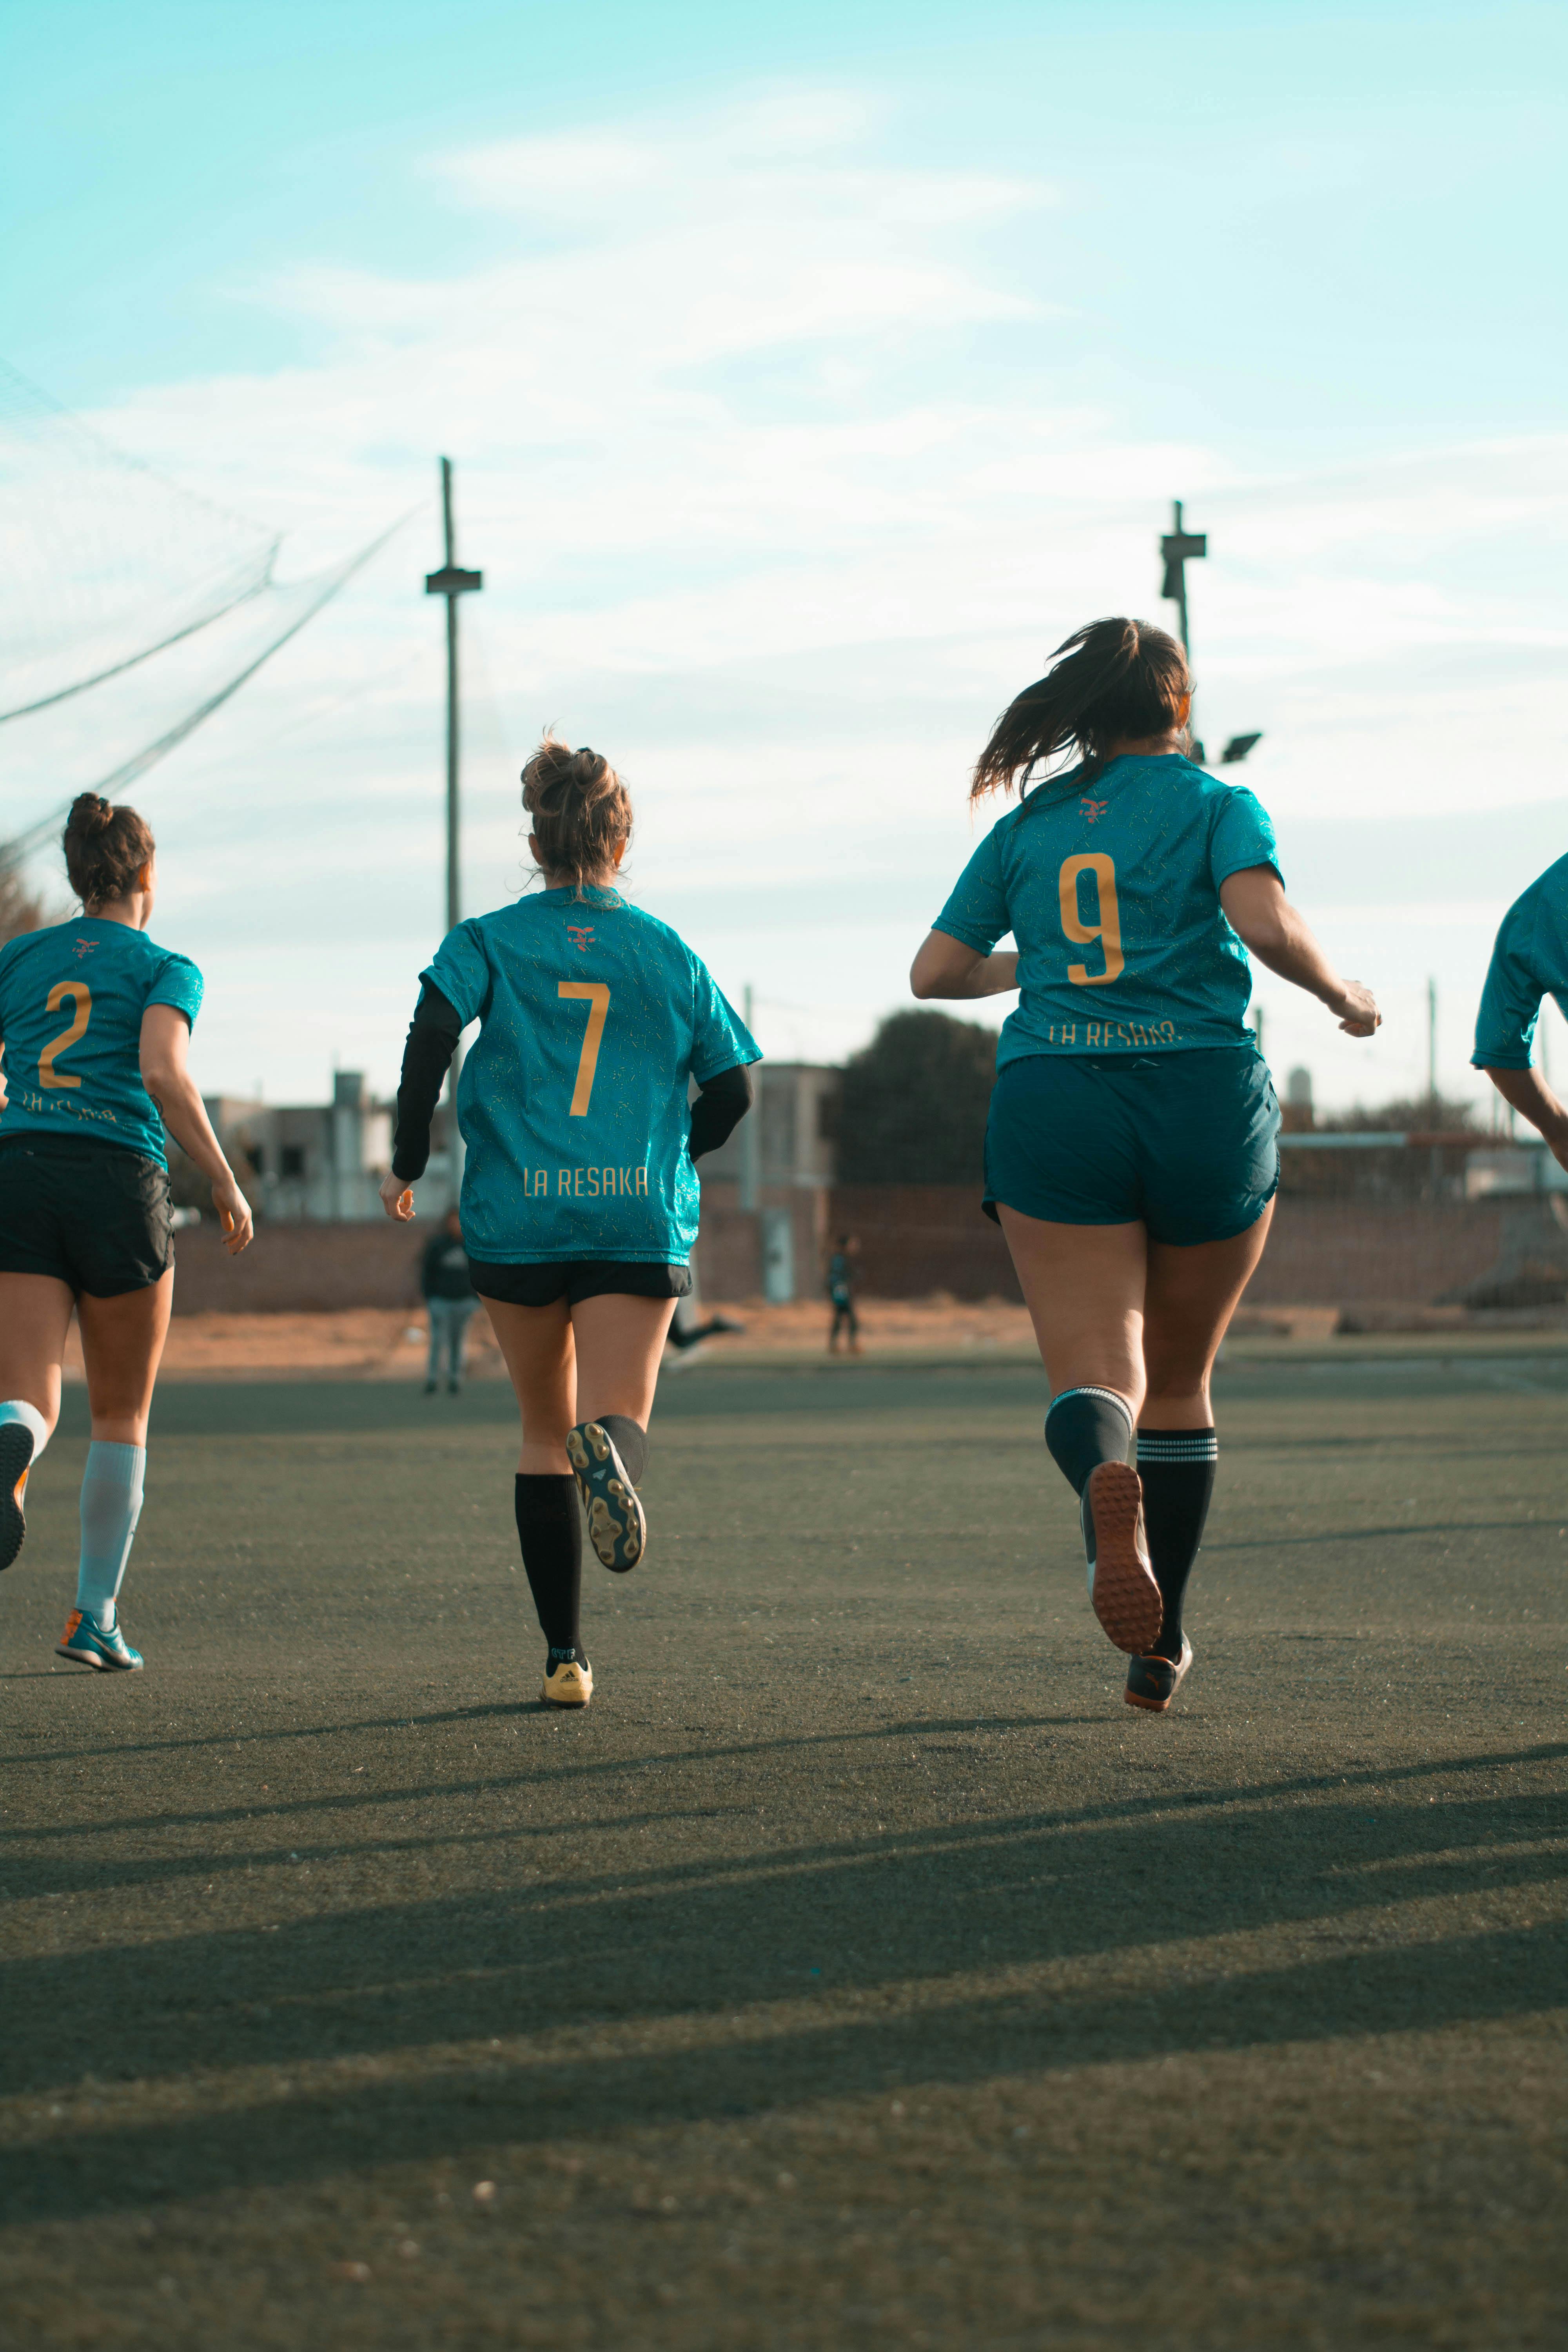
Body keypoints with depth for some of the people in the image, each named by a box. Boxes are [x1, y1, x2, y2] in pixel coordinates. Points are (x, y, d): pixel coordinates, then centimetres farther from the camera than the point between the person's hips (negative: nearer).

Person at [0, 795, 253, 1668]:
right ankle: (96, 1619, 16)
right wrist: (227, 1182, -7)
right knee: (123, 1414, 15)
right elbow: (163, 1072, -13)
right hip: (117, 1181, -2)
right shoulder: (167, 968, 6)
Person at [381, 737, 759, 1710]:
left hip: (517, 1218, 1)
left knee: (545, 1432, 15)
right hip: (641, 1219, -1)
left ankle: (566, 1656, 14)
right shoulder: (669, 953, 10)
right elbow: (732, 1089, 10)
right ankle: (611, 1449, -47)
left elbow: (432, 1035, -12)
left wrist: (408, 1161, -2)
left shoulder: (490, 940, 5)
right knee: (614, 1417, -7)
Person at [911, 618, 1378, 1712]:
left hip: (1053, 1104, 1)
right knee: (1179, 1379, 16)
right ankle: (1160, 1645, 19)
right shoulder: (1217, 806, 5)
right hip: (1207, 1100, -1)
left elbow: (934, 972, 15)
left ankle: (1106, 1477, -47)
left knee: (1096, 1375, -9)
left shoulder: (1023, 827, 14)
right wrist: (1344, 994, 4)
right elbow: (1267, 925, -13)